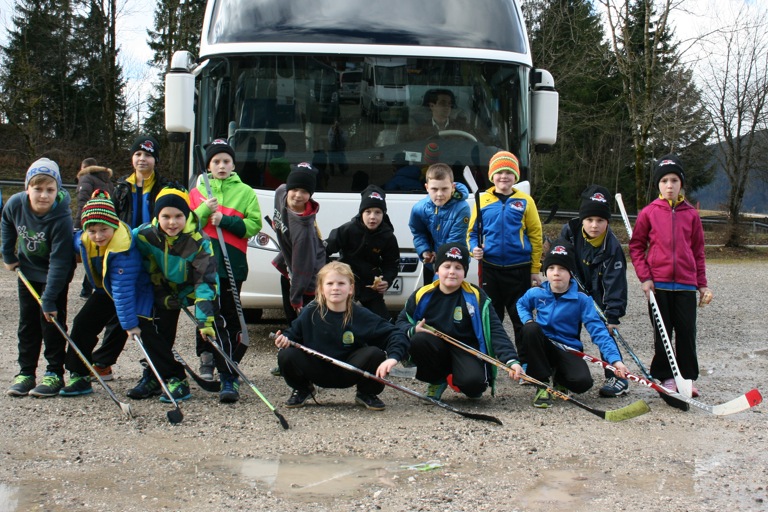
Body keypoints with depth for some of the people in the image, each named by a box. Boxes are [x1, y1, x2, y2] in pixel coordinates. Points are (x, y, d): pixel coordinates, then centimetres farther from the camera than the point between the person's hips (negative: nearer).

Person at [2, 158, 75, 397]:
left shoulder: (62, 219, -32)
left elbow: (59, 262, -30)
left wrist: (49, 299, -31)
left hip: (55, 275, -5)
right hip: (27, 270, 5)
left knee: (51, 320, -6)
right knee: (28, 322, 9)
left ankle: (55, 373, 4)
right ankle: (25, 372, 17)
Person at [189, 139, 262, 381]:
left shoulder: (245, 192, 7)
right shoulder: (197, 191, 13)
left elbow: (254, 225, -3)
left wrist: (224, 220, -13)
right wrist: (204, 211, -11)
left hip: (233, 263, -1)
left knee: (230, 313, 2)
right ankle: (206, 359, 9)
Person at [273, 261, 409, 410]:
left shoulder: (361, 316, -15)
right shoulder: (310, 313, -10)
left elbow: (396, 336, -18)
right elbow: (293, 333, 5)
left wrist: (392, 358, -36)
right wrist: (285, 339, -19)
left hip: (348, 374, -1)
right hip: (317, 372, 1)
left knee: (375, 353, -27)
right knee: (286, 355, -24)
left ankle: (367, 393, 5)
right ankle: (302, 390, 10)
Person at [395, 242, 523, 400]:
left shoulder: (475, 297, -9)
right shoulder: (423, 295, -4)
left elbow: (496, 331, -14)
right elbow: (401, 322, 7)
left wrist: (511, 360, -29)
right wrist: (413, 330, -19)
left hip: (466, 349, -2)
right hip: (436, 349, 2)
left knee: (474, 381, -33)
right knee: (418, 340, -31)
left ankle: (456, 380, 8)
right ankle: (437, 380, -1)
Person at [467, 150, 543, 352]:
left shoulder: (525, 201, 0)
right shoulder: (483, 200, 3)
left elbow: (535, 236, 1)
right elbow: (472, 232, 11)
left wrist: (535, 270, -1)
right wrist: (474, 249, -11)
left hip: (519, 269, -1)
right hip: (489, 269, 1)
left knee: (521, 318, 6)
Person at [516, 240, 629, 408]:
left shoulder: (582, 299, -10)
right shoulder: (536, 293, -4)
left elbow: (598, 331, -16)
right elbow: (521, 305, 19)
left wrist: (615, 359, -27)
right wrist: (528, 320, -3)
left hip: (569, 351, -1)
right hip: (542, 347, 1)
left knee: (583, 382, -31)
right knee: (531, 329, -33)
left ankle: (559, 377, 10)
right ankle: (542, 384, -17)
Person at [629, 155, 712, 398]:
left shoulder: (691, 214, 5)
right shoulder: (649, 212, 0)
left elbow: (698, 251, 10)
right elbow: (636, 246, 4)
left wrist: (702, 284, 9)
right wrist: (645, 276, -5)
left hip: (685, 284, 1)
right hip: (658, 283, -1)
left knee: (687, 332, 4)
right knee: (662, 332, 6)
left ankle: (687, 377, 15)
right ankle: (666, 377, 16)